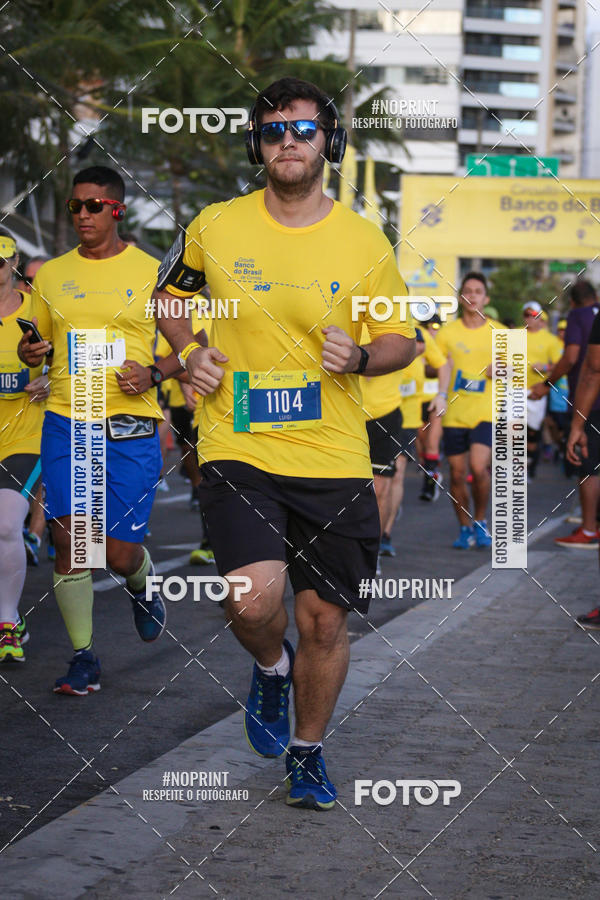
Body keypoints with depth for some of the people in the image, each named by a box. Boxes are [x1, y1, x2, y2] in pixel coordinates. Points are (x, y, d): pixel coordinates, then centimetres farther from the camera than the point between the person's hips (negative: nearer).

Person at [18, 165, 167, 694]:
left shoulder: (151, 273, 1)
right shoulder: (51, 275, 10)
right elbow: (37, 344, 19)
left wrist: (152, 374, -13)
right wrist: (30, 354, -5)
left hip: (130, 431, -2)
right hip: (65, 426, 2)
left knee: (120, 552, -1)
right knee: (69, 540, -5)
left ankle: (142, 587, 37)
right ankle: (83, 658, 8)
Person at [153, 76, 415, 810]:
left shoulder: (364, 243, 0)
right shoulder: (214, 228, 0)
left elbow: (402, 339, 9)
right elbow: (170, 294, 19)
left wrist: (359, 357, -12)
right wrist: (189, 353, 0)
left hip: (334, 457, 1)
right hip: (238, 449, -1)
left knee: (325, 620, 7)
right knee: (254, 601, -21)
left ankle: (307, 752, 31)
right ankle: (272, 667, 16)